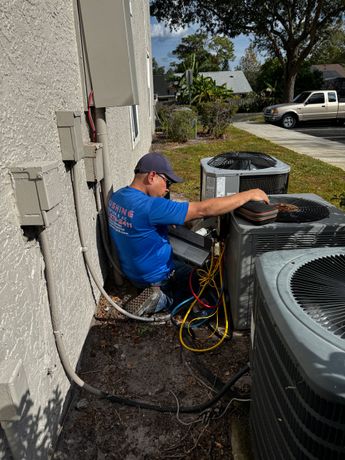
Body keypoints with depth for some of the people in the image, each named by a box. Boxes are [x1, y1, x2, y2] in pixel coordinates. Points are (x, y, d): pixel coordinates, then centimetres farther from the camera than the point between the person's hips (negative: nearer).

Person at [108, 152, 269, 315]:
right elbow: (203, 209, -33)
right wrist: (249, 194, -26)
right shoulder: (149, 206, -34)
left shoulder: (117, 196, -6)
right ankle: (166, 300, 6)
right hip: (154, 277, -8)